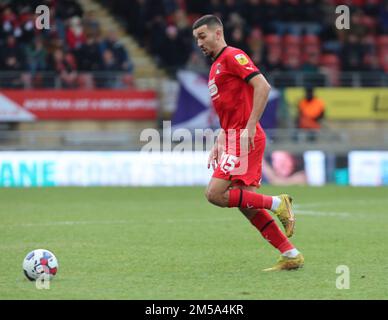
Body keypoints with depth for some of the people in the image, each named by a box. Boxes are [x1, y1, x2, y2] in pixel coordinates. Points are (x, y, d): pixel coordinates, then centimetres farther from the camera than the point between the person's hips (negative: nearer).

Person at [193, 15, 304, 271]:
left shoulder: (233, 56, -7)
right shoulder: (217, 66, 23)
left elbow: (263, 86, -19)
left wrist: (250, 126, -23)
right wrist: (219, 146, 21)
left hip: (244, 137, -10)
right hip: (233, 137, 10)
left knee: (215, 194, -16)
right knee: (246, 205, 4)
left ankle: (277, 204, -9)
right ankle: (291, 255, 5)